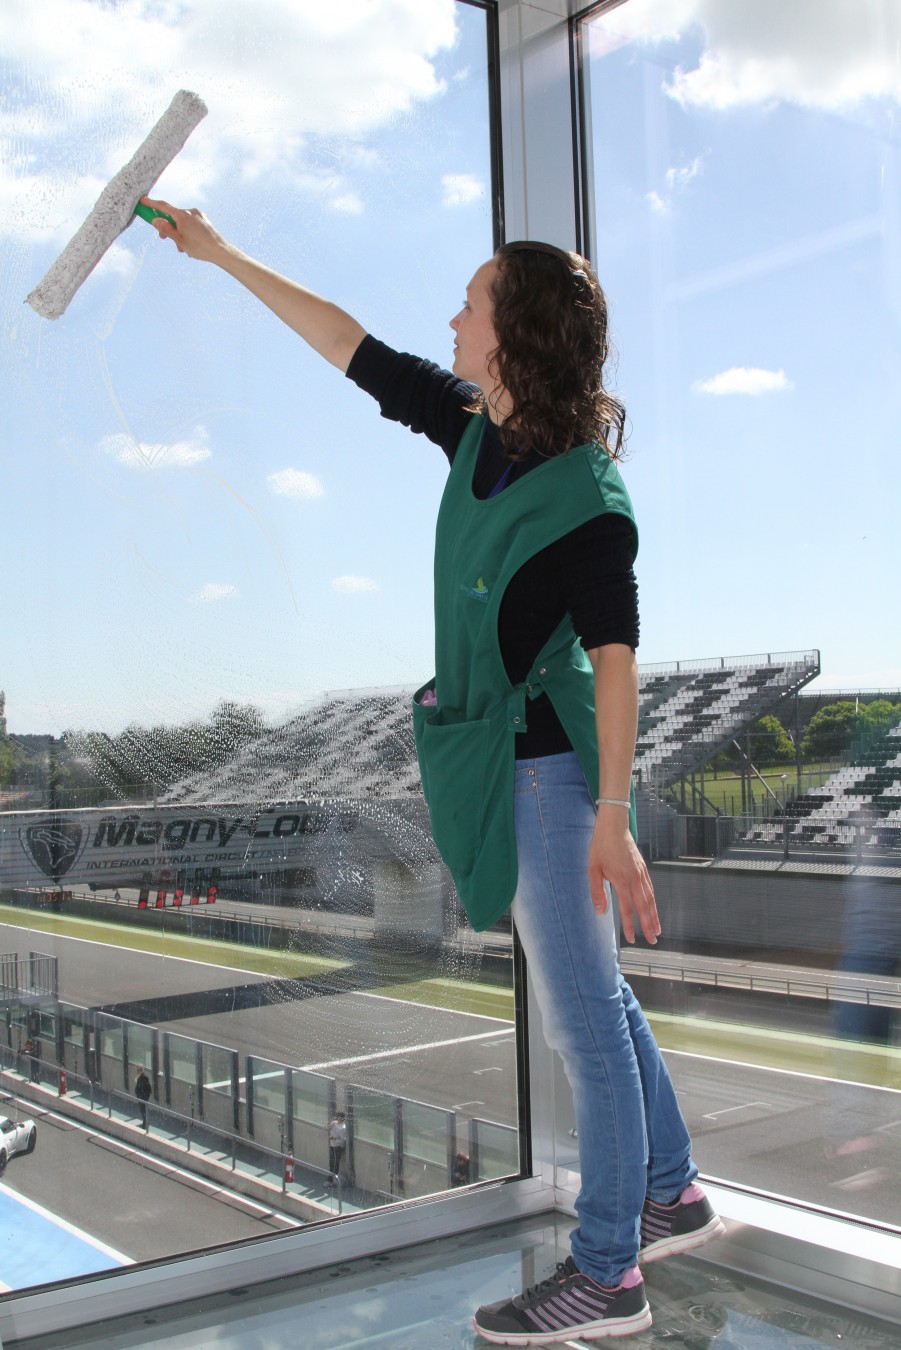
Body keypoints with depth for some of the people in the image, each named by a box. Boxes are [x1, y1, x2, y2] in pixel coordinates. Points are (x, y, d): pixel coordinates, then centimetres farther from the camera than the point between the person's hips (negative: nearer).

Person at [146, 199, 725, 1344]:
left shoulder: (582, 491, -19)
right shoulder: (475, 433, 5)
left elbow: (614, 658, -21)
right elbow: (354, 349, 13)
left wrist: (612, 819, -23)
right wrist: (225, 258, 19)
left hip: (547, 765, -9)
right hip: (500, 761, 9)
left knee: (583, 1015, 1)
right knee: (592, 1001, 18)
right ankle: (671, 1197, 35)